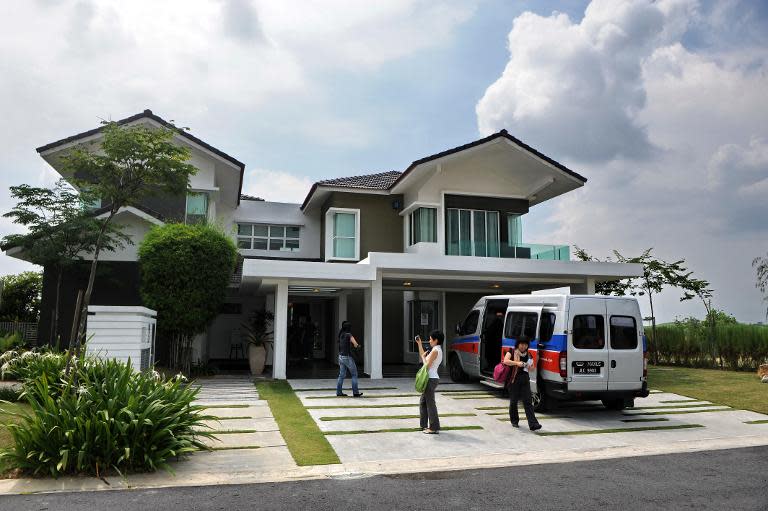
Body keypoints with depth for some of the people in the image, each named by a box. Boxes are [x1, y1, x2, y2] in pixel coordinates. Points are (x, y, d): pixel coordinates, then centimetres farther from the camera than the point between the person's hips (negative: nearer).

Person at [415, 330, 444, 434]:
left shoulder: (435, 351, -16)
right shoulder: (437, 350, 14)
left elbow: (427, 365, -18)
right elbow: (423, 355, 26)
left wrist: (423, 357, -2)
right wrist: (419, 343, 24)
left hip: (431, 379, -10)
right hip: (431, 379, 10)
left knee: (430, 404, -3)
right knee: (422, 402, 17)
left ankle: (434, 428, 3)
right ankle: (424, 425, 23)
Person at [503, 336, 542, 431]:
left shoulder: (528, 355, 11)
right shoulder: (512, 352, -3)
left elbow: (532, 367, 22)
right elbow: (505, 361, -19)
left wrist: (530, 367, -1)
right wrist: (517, 363, -29)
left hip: (525, 380, 3)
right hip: (514, 380, -3)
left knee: (527, 401, -5)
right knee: (513, 401, 7)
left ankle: (533, 424, -11)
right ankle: (514, 421, 24)